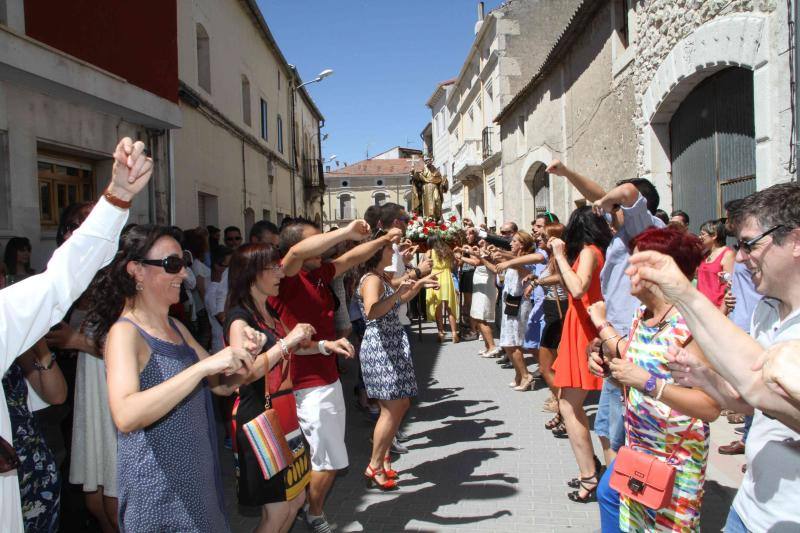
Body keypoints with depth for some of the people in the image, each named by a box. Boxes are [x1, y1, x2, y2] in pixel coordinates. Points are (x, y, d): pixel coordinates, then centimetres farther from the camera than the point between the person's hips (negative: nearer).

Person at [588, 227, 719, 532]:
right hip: (637, 446, 8)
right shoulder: (641, 315, 1)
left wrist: (647, 382, -33)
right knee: (609, 494, 24)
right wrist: (606, 364, -1)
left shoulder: (688, 324, -24)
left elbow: (711, 407, -29)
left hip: (674, 458, -8)